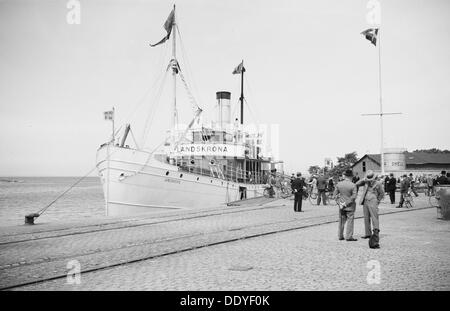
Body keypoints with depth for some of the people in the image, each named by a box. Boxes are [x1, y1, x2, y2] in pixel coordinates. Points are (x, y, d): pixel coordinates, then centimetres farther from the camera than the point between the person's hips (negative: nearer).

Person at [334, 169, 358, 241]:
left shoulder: (339, 184, -2)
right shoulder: (353, 185, -14)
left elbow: (335, 194, 3)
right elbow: (354, 196, -17)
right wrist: (347, 203, -12)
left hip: (341, 206, 4)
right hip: (350, 206, -4)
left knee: (341, 221, 14)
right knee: (350, 220, 3)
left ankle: (340, 236, 19)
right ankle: (349, 236, 4)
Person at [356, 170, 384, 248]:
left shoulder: (378, 184, -2)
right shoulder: (366, 182, 9)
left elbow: (382, 194, 5)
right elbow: (357, 184, 3)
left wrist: (377, 201, 1)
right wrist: (364, 180, -9)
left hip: (372, 202, -5)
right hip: (365, 202, 5)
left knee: (374, 218, -13)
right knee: (366, 219, 8)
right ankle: (368, 233, 15)